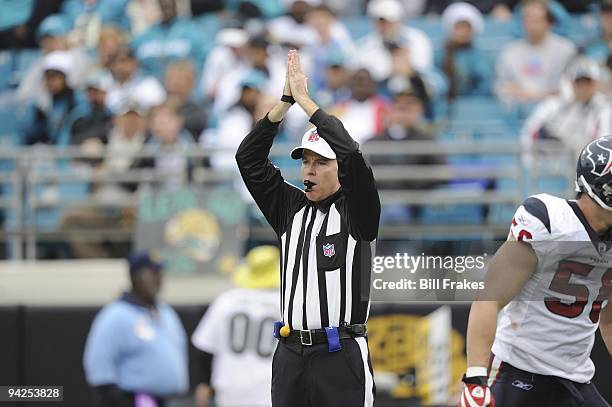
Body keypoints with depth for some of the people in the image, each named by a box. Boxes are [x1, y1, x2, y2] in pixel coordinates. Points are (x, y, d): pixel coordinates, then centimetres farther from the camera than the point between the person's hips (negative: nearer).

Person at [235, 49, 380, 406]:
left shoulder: (356, 212, -1)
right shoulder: (291, 208, 15)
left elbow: (352, 154, -17)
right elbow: (249, 159, 10)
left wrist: (304, 98, -11)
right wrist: (285, 100, 1)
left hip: (342, 354, -5)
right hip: (290, 353, 5)